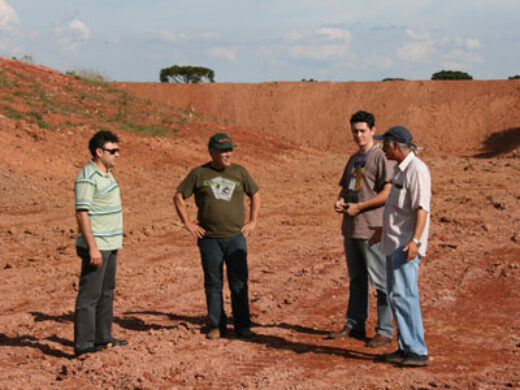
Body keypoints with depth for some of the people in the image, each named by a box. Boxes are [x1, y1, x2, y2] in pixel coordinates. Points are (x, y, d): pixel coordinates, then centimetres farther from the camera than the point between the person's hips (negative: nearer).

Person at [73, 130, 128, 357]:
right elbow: (82, 213, -21)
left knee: (106, 292, 17)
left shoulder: (106, 173, 13)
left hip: (110, 244, 10)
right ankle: (83, 345, -3)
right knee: (89, 295, -7)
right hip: (96, 246, -10)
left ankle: (102, 338, 27)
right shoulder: (87, 178, -17)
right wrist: (93, 247, -24)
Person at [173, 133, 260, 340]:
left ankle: (242, 325, 11)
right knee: (213, 284, 5)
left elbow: (255, 195, 19)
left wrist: (252, 221, 10)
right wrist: (188, 224, 0)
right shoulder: (199, 173, 1)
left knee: (239, 283, 2)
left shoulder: (239, 171, 7)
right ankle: (216, 325, 15)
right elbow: (178, 197, 6)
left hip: (235, 237, 1)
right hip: (209, 238, -1)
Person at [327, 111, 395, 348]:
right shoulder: (353, 159, 18)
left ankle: (385, 331, 1)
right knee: (356, 279, 16)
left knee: (381, 282, -4)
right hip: (351, 228, 9)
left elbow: (388, 192, -17)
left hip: (373, 229, -9)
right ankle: (354, 325, 26)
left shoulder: (380, 157, -9)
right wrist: (340, 202, 3)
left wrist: (358, 207, -16)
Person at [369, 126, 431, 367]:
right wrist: (384, 229, 35)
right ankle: (405, 348, 18)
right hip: (394, 243, 11)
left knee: (404, 294, -14)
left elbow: (421, 208, -22)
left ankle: (418, 351, -11)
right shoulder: (401, 169, 16)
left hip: (406, 244, -11)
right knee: (396, 295, 12)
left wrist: (415, 240, -31)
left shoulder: (417, 170, -15)